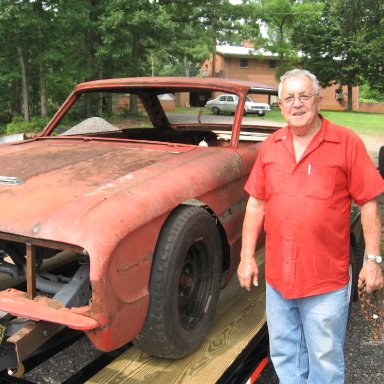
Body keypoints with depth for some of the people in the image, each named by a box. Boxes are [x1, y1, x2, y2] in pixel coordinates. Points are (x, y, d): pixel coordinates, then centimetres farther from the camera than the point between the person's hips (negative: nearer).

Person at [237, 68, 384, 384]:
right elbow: (256, 204, 7)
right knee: (283, 354, 20)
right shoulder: (270, 147, 4)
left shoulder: (347, 143, -8)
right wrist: (247, 257, 6)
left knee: (325, 358, 11)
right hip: (277, 275, 4)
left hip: (326, 278, -4)